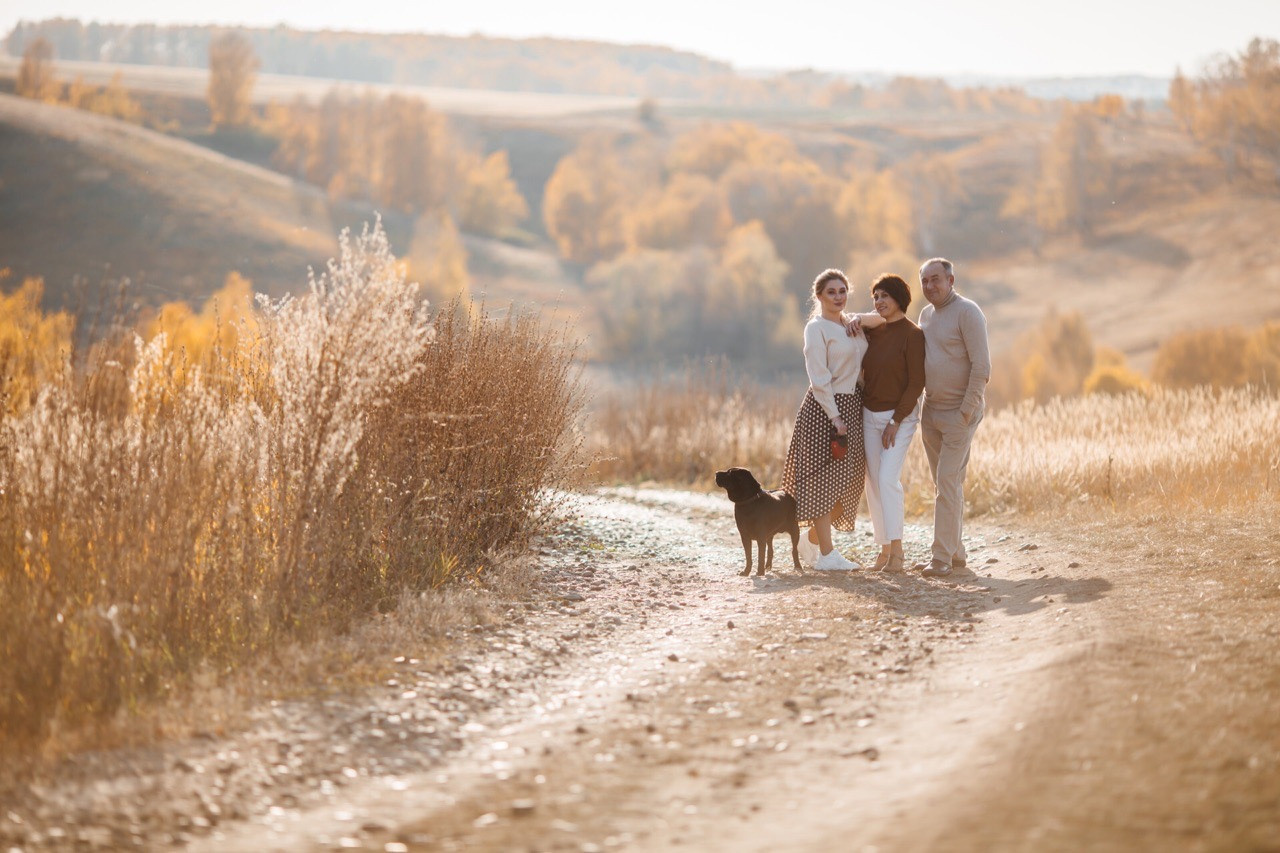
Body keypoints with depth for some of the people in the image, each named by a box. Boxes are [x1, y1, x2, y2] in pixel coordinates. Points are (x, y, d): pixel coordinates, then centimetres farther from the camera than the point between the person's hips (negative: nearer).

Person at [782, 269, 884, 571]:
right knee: (824, 480, -3)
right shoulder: (817, 328, -7)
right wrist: (835, 417, -17)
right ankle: (826, 554, 0)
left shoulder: (852, 325, 14)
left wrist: (860, 320, -3)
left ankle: (812, 538, 25)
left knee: (848, 483, 8)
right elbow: (819, 378, -13)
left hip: (853, 407, 7)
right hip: (824, 409, -7)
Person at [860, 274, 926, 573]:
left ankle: (897, 549, -14)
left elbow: (917, 383, -14)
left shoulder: (912, 335, -12)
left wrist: (896, 421, -17)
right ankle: (884, 546, 12)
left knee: (888, 478, -17)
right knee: (873, 481, 5)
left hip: (901, 414, -7)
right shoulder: (874, 331, 5)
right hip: (870, 414, 7)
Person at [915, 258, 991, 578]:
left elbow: (981, 365, -16)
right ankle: (956, 554, 16)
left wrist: (967, 410, -18)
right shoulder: (926, 314, 13)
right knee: (944, 485, 10)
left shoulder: (967, 312, -12)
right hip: (931, 410, 8)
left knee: (948, 482, -11)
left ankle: (942, 558, -11)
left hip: (959, 411, -8)